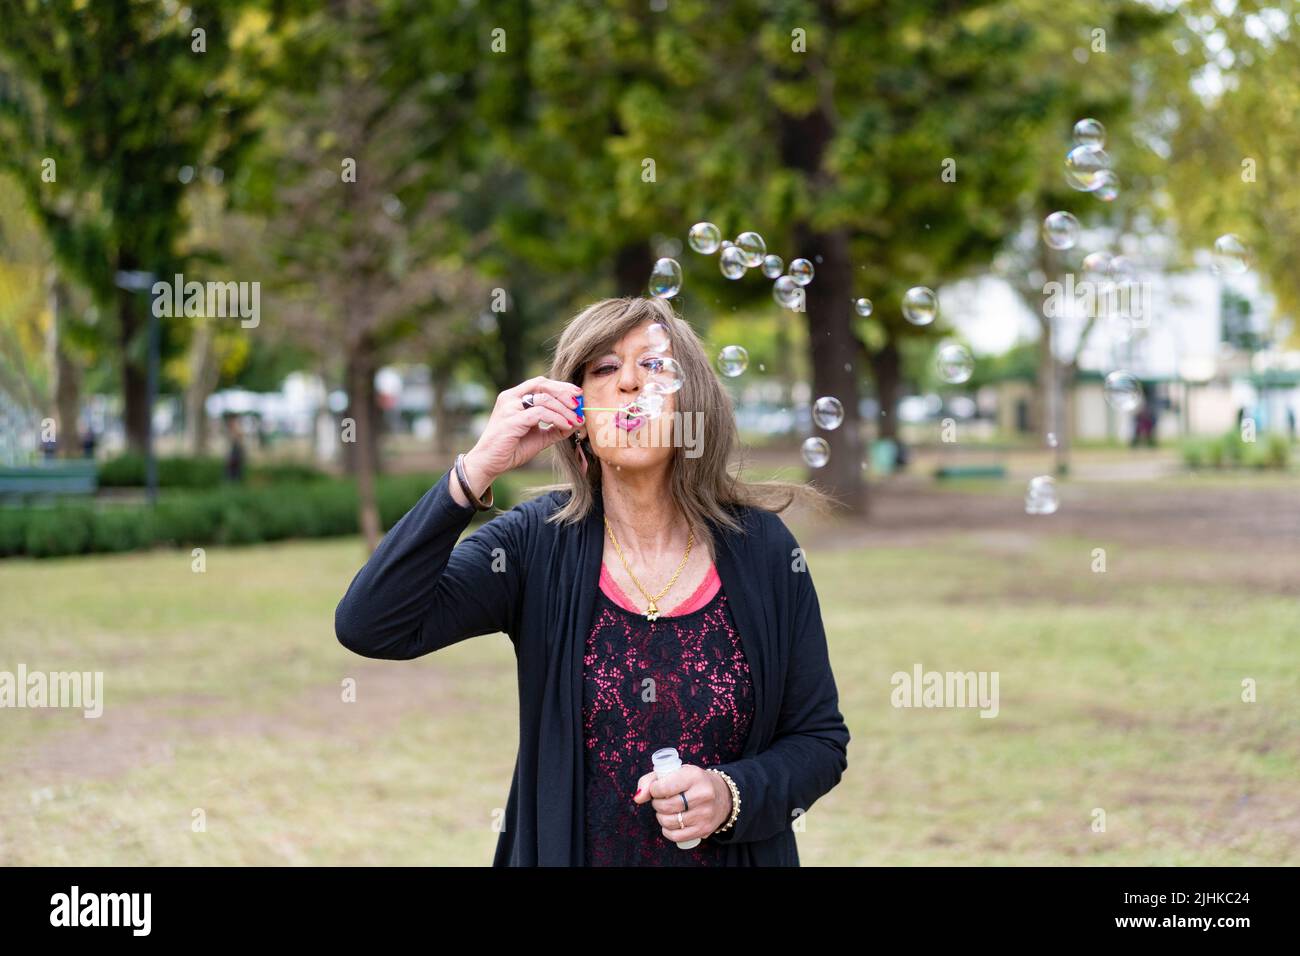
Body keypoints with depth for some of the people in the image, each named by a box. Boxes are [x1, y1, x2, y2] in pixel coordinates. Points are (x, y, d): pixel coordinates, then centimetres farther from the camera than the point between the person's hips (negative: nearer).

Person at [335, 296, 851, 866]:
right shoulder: (537, 542, -10)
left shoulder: (761, 547, -8)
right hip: (563, 850, 0)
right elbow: (370, 628, -22)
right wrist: (478, 469, -28)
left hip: (734, 850, 0)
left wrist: (731, 795, -22)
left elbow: (820, 739, -3)